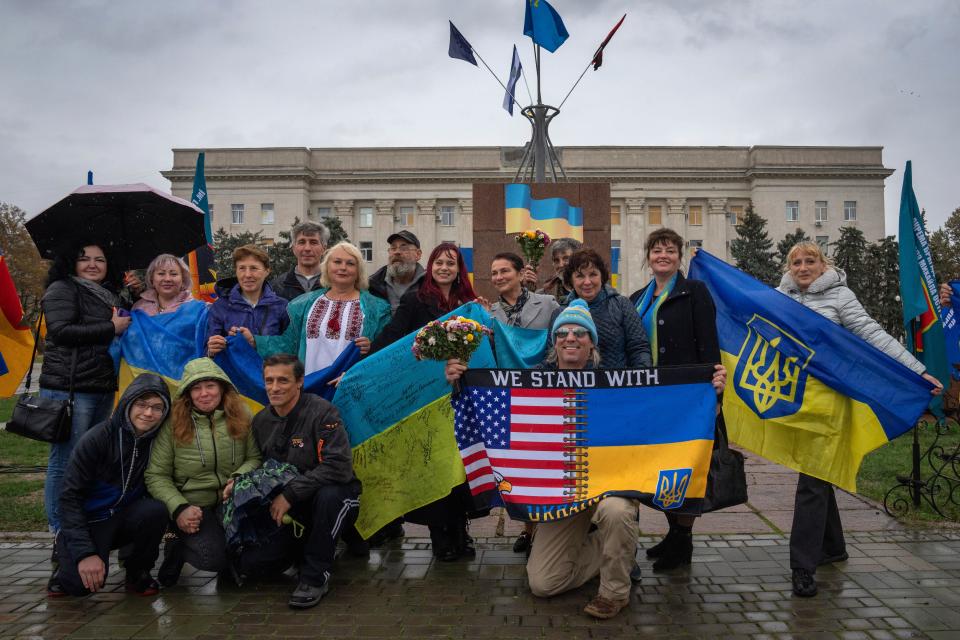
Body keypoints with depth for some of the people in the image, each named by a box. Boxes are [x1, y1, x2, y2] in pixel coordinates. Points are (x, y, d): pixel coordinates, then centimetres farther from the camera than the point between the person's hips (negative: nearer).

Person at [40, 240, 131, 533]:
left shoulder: (108, 296, 20)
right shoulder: (62, 290, -3)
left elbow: (122, 333, 33)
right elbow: (62, 331, -17)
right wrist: (111, 328, -15)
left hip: (103, 388, 8)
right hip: (70, 388, -8)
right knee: (66, 460, -5)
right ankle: (61, 530, 3)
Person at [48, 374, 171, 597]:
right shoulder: (98, 439, -18)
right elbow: (70, 496, -18)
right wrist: (85, 553, -25)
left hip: (126, 517, 3)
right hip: (90, 520, -3)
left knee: (155, 510, -29)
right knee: (81, 584, -27)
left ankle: (137, 571, -4)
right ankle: (67, 557, 10)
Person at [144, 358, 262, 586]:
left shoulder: (241, 416, 1)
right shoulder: (173, 424, -6)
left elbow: (255, 458, 6)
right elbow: (156, 476, -4)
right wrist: (178, 508, -16)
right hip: (193, 506, -3)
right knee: (214, 557, -27)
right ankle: (176, 549, 6)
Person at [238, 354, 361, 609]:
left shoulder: (320, 411, -18)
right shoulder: (261, 421, 3)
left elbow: (339, 466, -28)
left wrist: (290, 493, -26)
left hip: (334, 501, -5)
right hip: (287, 511, 5)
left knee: (328, 494, -40)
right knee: (250, 563, -11)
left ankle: (316, 576, -19)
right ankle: (313, 546, 16)